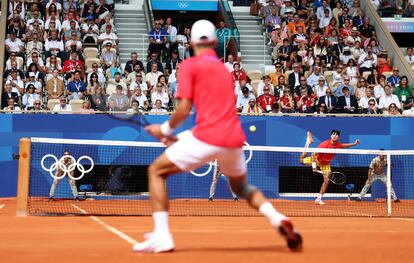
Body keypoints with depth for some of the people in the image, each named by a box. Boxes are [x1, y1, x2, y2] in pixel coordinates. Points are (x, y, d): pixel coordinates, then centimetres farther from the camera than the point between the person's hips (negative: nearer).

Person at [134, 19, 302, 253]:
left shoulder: (190, 65, 3)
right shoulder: (223, 68, 23)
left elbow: (184, 109, -7)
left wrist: (165, 129, 12)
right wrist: (179, 138, 26)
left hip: (207, 138, -6)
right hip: (234, 140, 6)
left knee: (156, 171, 11)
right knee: (242, 186, 31)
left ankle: (162, 237, -2)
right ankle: (278, 219, 5)